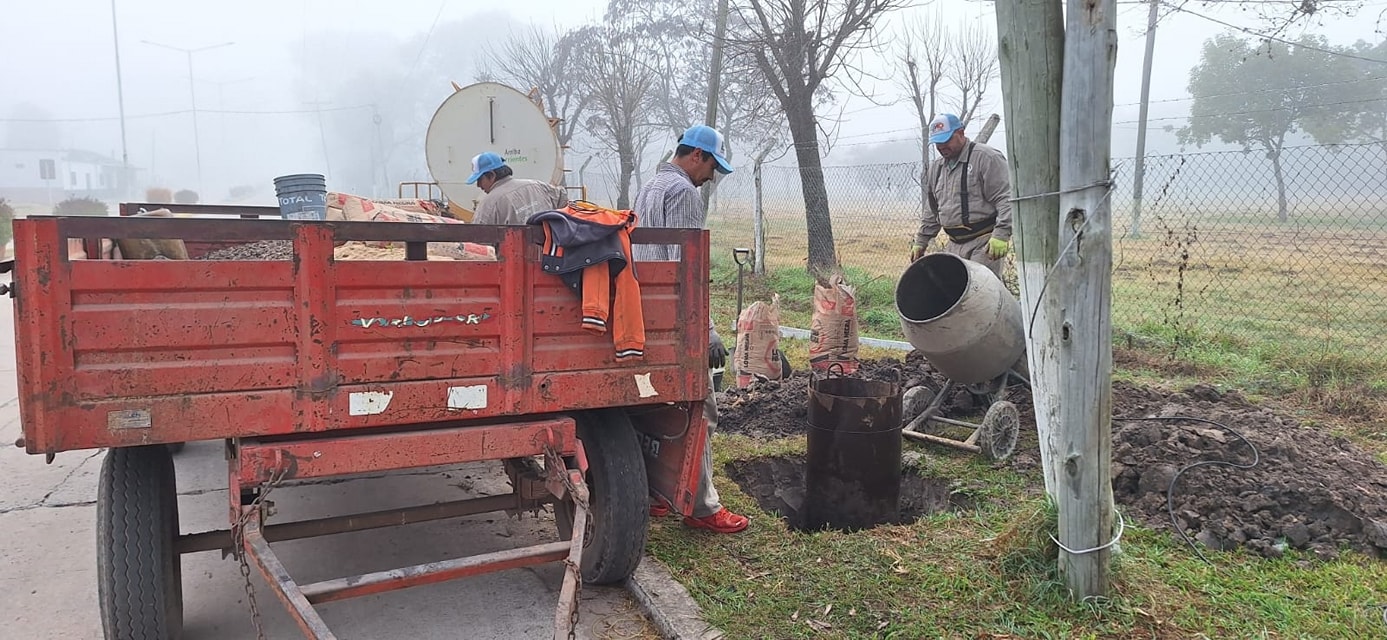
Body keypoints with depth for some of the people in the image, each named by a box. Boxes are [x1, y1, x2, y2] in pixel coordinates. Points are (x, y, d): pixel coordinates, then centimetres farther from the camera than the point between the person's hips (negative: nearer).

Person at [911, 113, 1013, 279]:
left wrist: (1001, 234, -23)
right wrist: (921, 241, 24)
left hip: (983, 243, -7)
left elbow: (1005, 199, -13)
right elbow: (932, 211, 27)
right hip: (953, 245, 7)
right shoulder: (936, 168, 18)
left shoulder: (987, 158, -6)